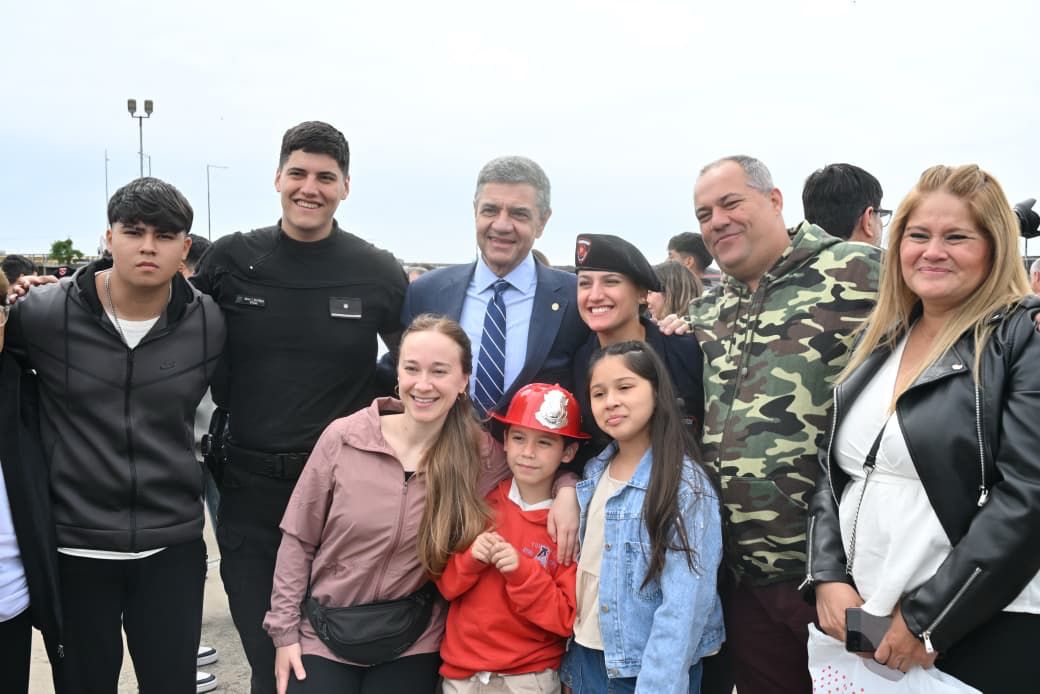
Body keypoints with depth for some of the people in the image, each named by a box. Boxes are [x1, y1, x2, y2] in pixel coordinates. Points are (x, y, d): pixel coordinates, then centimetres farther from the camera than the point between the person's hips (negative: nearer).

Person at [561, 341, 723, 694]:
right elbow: (583, 568, 7)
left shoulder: (686, 486, -16)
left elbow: (684, 606, -20)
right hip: (586, 659, 6)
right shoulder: (593, 472, 2)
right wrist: (571, 662, 7)